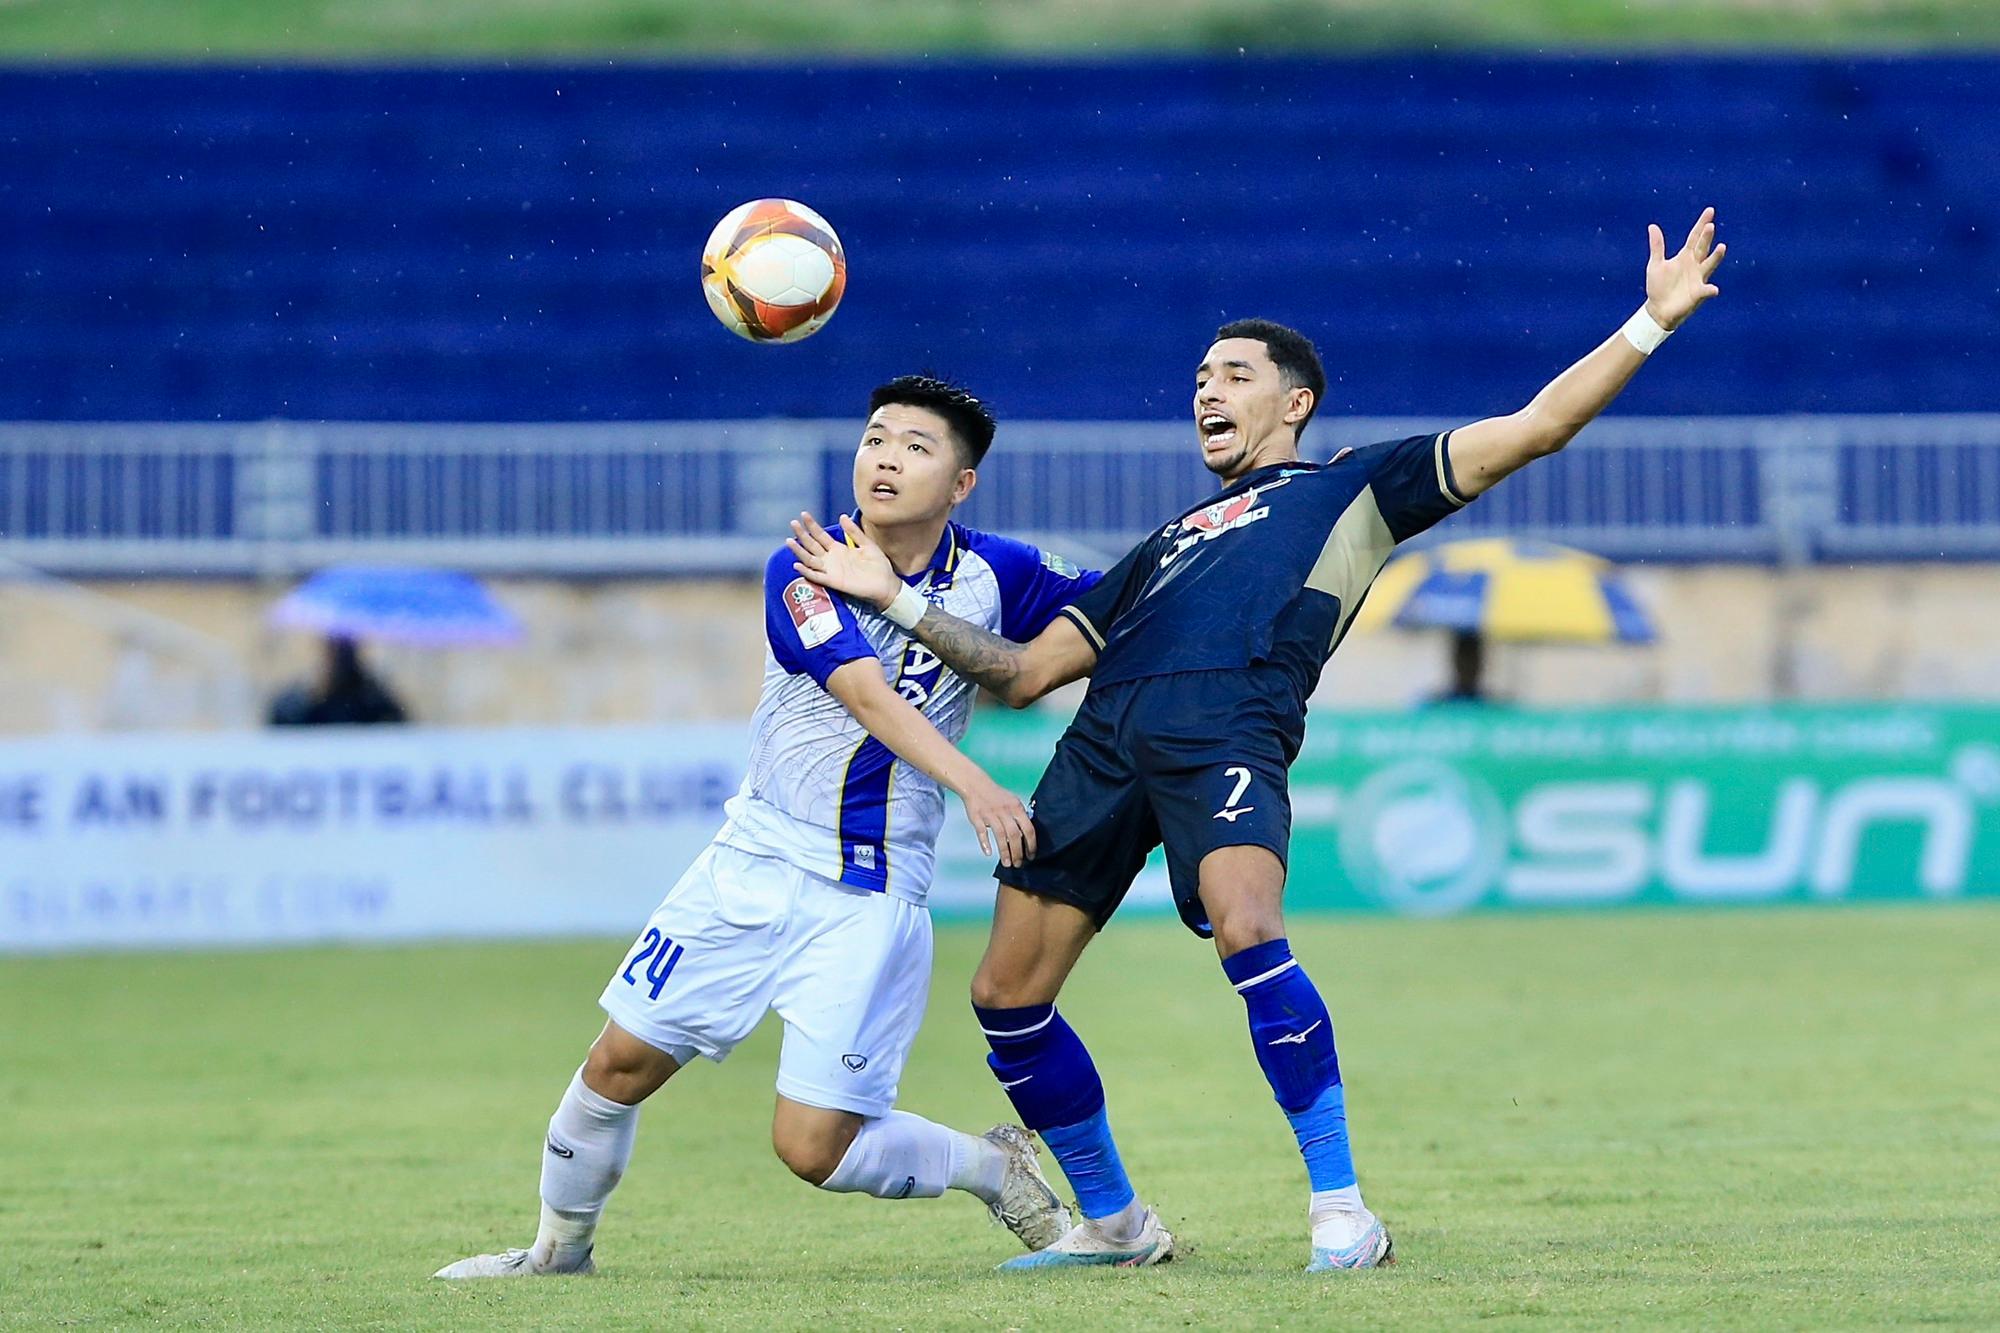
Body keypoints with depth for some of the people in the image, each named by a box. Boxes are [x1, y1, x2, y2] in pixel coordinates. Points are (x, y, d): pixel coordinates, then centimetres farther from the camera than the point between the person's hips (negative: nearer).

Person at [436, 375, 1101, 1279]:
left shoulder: (991, 576, -4)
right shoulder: (806, 570, -9)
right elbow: (865, 693, -25)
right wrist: (969, 780, -39)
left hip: (873, 893, -1)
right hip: (755, 863, 1)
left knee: (813, 1145, -8)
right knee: (624, 1060, 5)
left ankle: (995, 1167, 18)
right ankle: (560, 1246, 29)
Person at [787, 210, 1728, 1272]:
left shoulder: (1351, 488, 21)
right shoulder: (1169, 541, 36)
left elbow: (1534, 428, 14)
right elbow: (1024, 671, 32)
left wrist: (1652, 323, 5)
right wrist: (895, 599, 24)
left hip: (1228, 727, -6)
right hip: (1105, 735, 6)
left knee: (1246, 929, -31)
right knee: (1007, 996, 1)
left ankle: (1341, 1210, -23)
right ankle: (1112, 1224, 18)